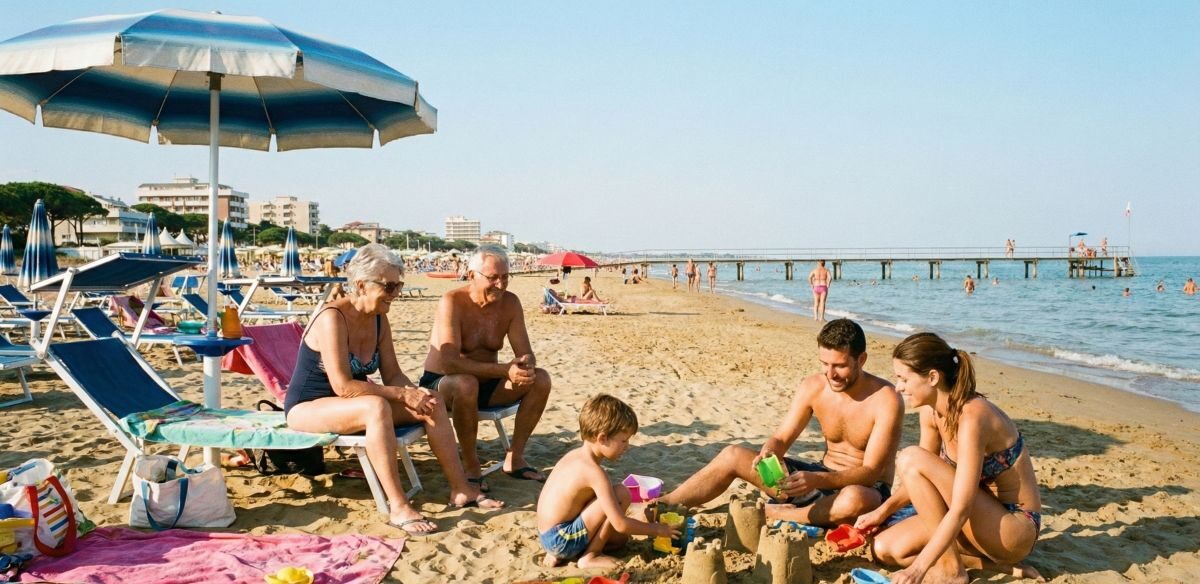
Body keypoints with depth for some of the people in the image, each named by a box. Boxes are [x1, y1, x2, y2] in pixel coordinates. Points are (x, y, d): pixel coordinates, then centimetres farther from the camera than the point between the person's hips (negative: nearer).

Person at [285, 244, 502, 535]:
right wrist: (402, 394, -27)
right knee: (376, 407, -38)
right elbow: (342, 385, -30)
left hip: (349, 403, 8)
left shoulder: (379, 319, 1)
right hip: (307, 408, -8)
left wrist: (415, 393, -20)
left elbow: (393, 375, 2)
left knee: (432, 403, -8)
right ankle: (398, 507, -36)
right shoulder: (333, 318, -24)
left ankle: (460, 489, -4)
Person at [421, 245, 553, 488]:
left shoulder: (510, 303, -4)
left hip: (486, 384, 6)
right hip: (441, 383, -6)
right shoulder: (452, 302, -22)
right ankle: (471, 467, -21)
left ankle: (514, 458, -3)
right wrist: (505, 370, -39)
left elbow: (526, 353, -4)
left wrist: (526, 366, -31)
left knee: (540, 379, -14)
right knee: (466, 384, -39)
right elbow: (449, 363, -32)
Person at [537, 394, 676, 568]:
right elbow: (620, 524, -20)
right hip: (560, 539, -10)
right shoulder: (594, 472, -20)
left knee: (620, 538, 23)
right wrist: (657, 529, -7)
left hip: (548, 536, 10)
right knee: (621, 494, -14)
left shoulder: (575, 455, 7)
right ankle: (589, 557, -5)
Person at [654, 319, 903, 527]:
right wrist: (768, 453, -28)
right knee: (733, 456, -6)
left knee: (855, 500, -43)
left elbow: (871, 471, -25)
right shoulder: (813, 387, -5)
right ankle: (662, 507, -6)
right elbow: (781, 438, -3)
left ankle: (773, 514, -21)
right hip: (823, 478, 5)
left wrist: (816, 480, -40)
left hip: (866, 488, -5)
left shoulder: (886, 400, -21)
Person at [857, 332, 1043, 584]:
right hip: (983, 519, 8)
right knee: (885, 549, -4)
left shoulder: (971, 418, -28)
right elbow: (924, 479, 11)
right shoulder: (931, 411, -2)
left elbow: (960, 510, -30)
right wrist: (883, 510, -2)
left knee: (910, 458, -22)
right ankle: (990, 561, 3)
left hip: (1016, 529, -8)